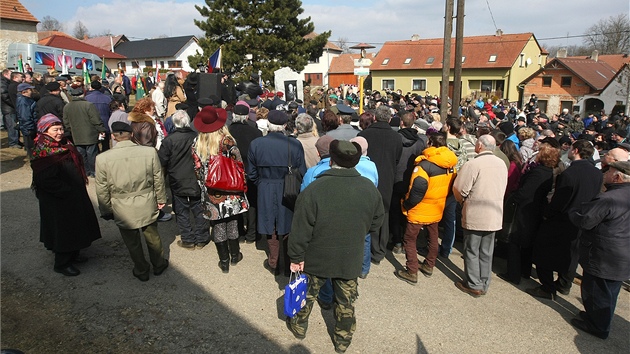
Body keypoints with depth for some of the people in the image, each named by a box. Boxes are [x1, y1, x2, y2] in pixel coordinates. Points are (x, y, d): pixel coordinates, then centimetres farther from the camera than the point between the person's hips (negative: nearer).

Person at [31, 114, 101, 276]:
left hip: (75, 195, 9)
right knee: (63, 229, 4)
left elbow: (76, 166, 17)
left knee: (75, 225, 21)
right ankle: (62, 264, 20)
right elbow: (46, 180, -25)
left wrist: (80, 184, 11)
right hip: (57, 201, -9)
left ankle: (73, 254, 40)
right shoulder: (42, 153, -21)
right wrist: (67, 191, -21)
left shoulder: (64, 144, 6)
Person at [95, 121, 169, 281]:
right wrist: (161, 199, 11)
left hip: (123, 211, -1)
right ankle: (159, 265, 42)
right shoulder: (150, 152, -15)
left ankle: (141, 271, 38)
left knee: (133, 243, 19)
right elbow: (158, 179, -4)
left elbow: (102, 189, -6)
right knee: (152, 237, 22)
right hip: (147, 206, 1)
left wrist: (106, 210, 8)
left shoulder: (102, 158, -16)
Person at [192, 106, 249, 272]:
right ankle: (235, 255, 29)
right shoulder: (227, 141, -14)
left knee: (218, 226, 10)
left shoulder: (197, 144, -4)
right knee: (232, 223, 13)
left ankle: (224, 261, 21)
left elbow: (198, 170, 3)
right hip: (230, 191, -2)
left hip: (210, 192, 2)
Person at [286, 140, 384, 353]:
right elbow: (376, 223, 2)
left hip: (317, 258, -2)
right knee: (346, 301, 20)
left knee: (307, 294, 22)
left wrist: (296, 257, -6)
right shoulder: (370, 189, -13)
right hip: (351, 259, 2)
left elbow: (301, 229, -19)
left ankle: (299, 326, 44)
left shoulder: (315, 189, -24)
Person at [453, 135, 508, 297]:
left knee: (472, 251, 8)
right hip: (495, 216, 6)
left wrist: (462, 201, 5)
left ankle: (474, 285, 16)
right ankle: (484, 284, 25)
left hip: (475, 216, -6)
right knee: (486, 253, 15)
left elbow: (459, 190, -15)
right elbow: (502, 189, 11)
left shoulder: (472, 164, -18)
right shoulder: (502, 164, 3)